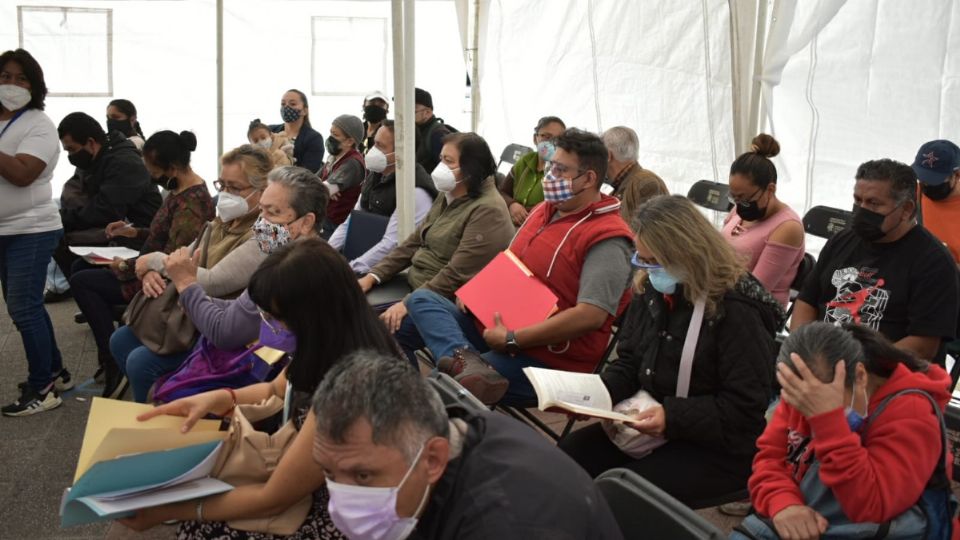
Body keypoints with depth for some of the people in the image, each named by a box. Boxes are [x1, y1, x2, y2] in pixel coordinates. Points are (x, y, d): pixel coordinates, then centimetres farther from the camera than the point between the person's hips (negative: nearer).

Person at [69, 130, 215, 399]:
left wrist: (125, 267, -15)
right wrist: (135, 232, 8)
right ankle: (108, 354, 17)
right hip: (151, 267, 11)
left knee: (81, 282, -8)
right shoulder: (180, 190, 4)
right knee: (82, 266, 17)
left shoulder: (191, 203, -27)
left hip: (159, 281, -11)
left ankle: (115, 366, -5)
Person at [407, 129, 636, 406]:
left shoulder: (606, 240, -14)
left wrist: (513, 340, -23)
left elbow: (591, 316, -25)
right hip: (499, 328, 10)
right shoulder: (542, 212, 14)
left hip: (552, 360, -9)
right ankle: (466, 360, -35)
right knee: (421, 299, -14)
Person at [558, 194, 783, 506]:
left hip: (719, 446, -7)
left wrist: (673, 416, -27)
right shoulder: (651, 291, 4)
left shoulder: (736, 310, -19)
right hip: (651, 427, 7)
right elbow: (629, 365, 10)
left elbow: (746, 408, -19)